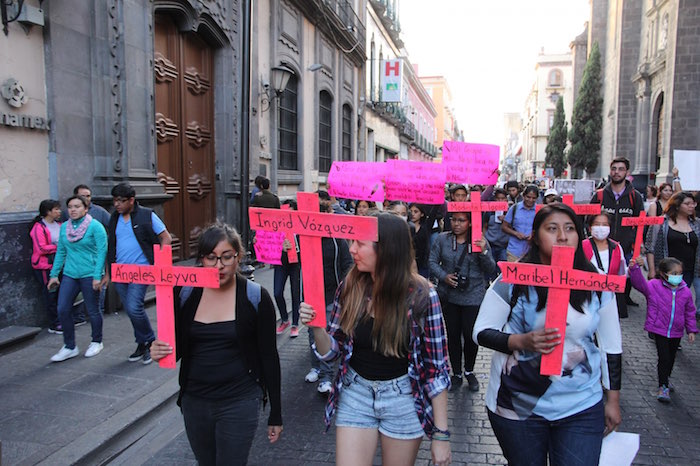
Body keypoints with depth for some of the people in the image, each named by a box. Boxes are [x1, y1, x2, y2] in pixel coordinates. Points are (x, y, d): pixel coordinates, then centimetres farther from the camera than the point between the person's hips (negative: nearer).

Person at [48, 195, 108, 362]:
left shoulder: (95, 226, -8)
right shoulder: (64, 227, 9)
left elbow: (102, 251, -11)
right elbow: (61, 252, 15)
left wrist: (97, 276, -16)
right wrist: (54, 274, 12)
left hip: (89, 275, -5)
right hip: (69, 274, 5)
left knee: (92, 310, 6)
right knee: (63, 310, 0)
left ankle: (97, 342, 26)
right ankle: (70, 347, 14)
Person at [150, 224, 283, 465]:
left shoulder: (256, 297, -11)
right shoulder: (185, 294, -3)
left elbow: (269, 357, -5)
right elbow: (177, 349, 8)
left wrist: (275, 414, -1)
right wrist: (161, 352, -16)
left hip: (240, 402, -3)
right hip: (194, 401, 4)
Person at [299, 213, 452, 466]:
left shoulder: (421, 296, -17)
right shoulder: (349, 289, -8)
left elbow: (436, 368, -11)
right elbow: (332, 352, 1)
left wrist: (441, 434, -9)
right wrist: (316, 327, -21)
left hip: (403, 400, -2)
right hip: (356, 395, 2)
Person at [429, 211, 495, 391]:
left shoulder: (480, 241, -4)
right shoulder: (442, 239, -2)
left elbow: (490, 270, -3)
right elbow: (433, 261, 2)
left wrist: (484, 252, -20)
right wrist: (443, 276, -14)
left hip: (473, 297, -1)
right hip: (449, 296, 1)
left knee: (471, 335, 3)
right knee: (453, 334, 11)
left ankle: (469, 371, 30)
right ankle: (456, 373, 28)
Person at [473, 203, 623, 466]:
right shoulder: (513, 281, -10)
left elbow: (611, 346, 8)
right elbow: (481, 332, -7)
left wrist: (613, 400, 10)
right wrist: (522, 341, -23)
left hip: (582, 408, 2)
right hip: (518, 407, -1)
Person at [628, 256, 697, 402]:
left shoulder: (685, 291, -2)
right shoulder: (654, 286, -11)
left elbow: (690, 312, 8)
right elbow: (639, 282, -25)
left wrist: (691, 330, 10)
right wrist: (636, 267, -43)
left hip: (676, 331, 4)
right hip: (659, 329, -4)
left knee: (671, 357, 20)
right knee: (664, 358, -7)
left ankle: (665, 379, 43)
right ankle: (663, 387, 5)